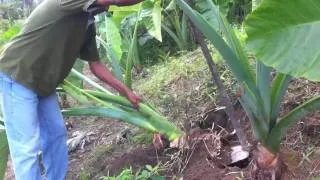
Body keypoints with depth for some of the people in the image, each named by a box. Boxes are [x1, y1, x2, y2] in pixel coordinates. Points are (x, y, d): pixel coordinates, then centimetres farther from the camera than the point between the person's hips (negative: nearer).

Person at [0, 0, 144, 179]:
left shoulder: (88, 24, 6)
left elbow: (96, 64, 13)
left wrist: (126, 91, 14)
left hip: (42, 84, 10)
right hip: (16, 76, -9)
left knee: (56, 134, 14)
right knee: (27, 146, -7)